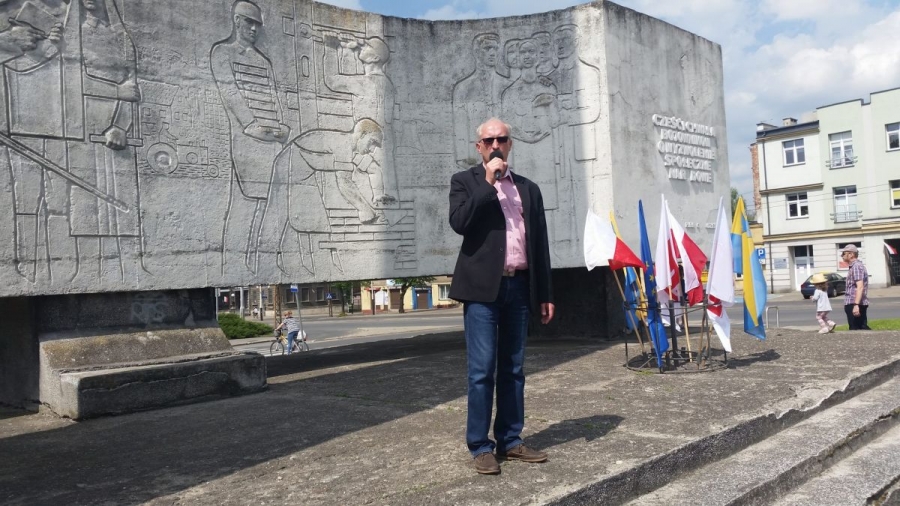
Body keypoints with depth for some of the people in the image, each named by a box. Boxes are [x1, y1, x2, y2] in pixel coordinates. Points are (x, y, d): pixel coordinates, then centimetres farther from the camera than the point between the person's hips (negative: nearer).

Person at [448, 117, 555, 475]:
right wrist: (488, 182, -11)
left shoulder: (528, 188, 16)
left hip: (518, 288, 4)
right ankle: (480, 446, 6)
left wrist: (545, 294, 11)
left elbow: (540, 244, 14)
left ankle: (510, 440, 19)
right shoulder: (465, 181, 6)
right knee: (482, 370, -3)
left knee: (513, 369, 10)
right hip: (482, 287, -4)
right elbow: (459, 222, -14)